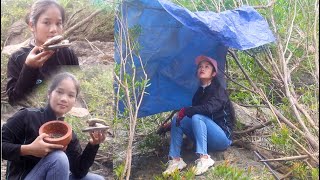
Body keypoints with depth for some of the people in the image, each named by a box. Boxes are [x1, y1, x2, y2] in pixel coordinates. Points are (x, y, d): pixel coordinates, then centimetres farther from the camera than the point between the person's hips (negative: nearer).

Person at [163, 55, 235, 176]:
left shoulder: (219, 91, -11)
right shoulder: (199, 92, 11)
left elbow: (209, 108, -29)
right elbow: (195, 110, 11)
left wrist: (185, 111, -23)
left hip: (222, 138, -7)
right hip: (206, 139, 7)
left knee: (197, 117, -30)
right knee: (177, 120, -7)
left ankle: (204, 158, -33)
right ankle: (176, 160, -17)